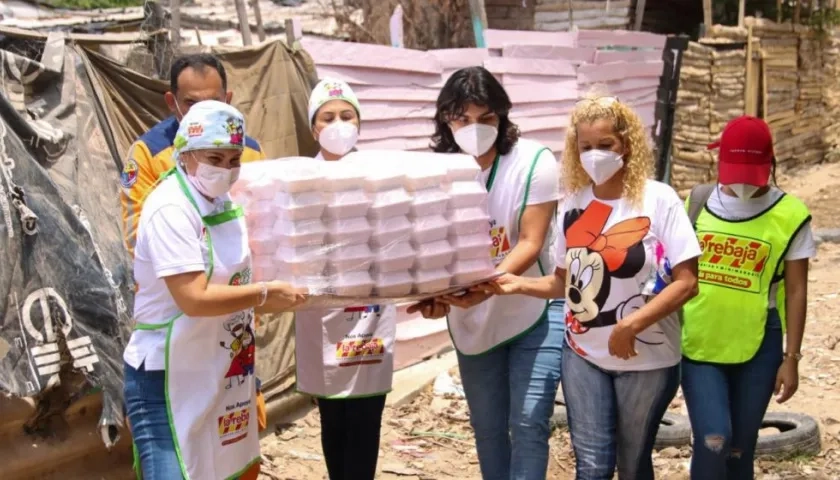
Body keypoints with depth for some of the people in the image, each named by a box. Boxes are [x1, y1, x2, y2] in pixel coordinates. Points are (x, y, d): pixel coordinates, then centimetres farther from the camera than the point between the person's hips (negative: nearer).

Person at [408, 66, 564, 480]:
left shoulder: (534, 162, -14)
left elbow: (530, 243, -20)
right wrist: (434, 293, -31)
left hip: (535, 314, -3)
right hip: (471, 322, 4)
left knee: (528, 424, -8)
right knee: (487, 428, 14)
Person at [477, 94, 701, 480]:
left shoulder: (658, 200, -12)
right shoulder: (574, 204, 1)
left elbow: (686, 282, -13)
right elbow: (565, 281, 9)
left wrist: (631, 324, -21)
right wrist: (518, 284, -9)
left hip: (646, 358, -3)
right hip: (584, 354, 3)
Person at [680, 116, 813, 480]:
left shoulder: (789, 216, -4)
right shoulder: (697, 203, 1)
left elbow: (796, 291, 0)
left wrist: (791, 358, -1)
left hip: (757, 349, 0)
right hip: (698, 344, 0)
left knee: (739, 449, 9)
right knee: (713, 442, -14)